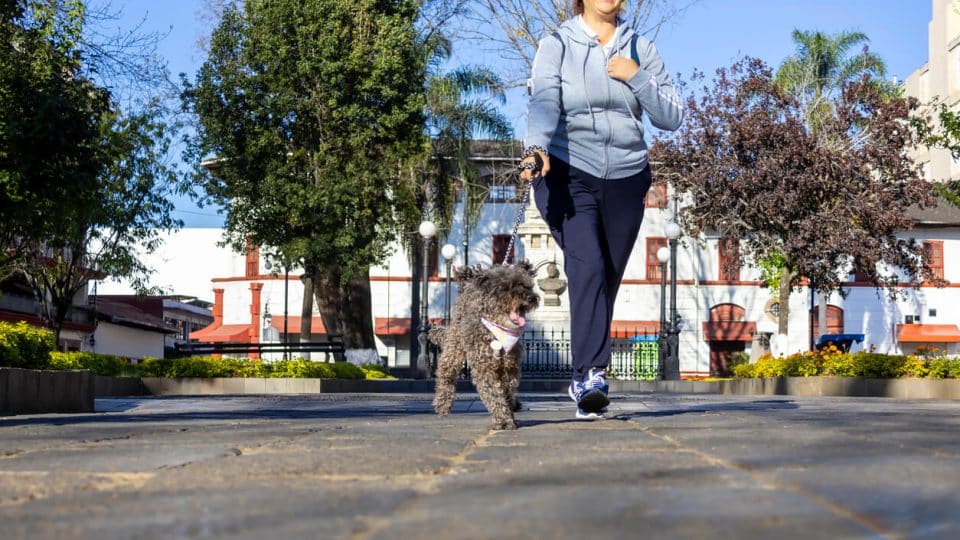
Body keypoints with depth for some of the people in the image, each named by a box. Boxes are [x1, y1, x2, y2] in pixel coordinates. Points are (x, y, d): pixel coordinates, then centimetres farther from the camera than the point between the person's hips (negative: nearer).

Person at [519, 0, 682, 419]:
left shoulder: (640, 50, 10)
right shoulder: (557, 46, 1)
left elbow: (671, 118, 6)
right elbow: (544, 104, -16)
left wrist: (636, 77, -9)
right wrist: (537, 148, -35)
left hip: (626, 180, 4)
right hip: (568, 175, -3)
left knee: (607, 283, 5)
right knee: (587, 267, -23)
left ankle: (584, 382, 17)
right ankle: (591, 374, -30)